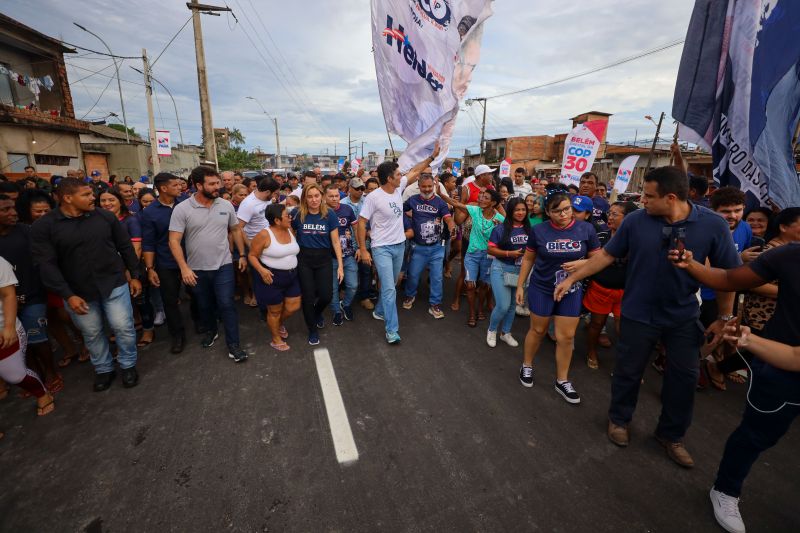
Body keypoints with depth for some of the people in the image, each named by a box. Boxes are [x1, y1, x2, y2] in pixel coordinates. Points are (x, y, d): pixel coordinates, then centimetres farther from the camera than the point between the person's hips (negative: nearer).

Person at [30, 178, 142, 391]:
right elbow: (46, 265, -10)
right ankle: (103, 369, 35)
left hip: (114, 284, 0)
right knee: (92, 334, 15)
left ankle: (128, 365, 25)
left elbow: (126, 247, 4)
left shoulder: (105, 217, -3)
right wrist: (68, 295, -15)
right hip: (78, 292, 0)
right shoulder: (43, 226, -8)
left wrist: (134, 276, 4)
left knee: (123, 327, 3)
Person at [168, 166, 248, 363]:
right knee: (204, 305, 18)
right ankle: (211, 331, 43)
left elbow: (235, 230, 9)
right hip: (196, 269, 0)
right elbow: (174, 241, -12)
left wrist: (242, 255, 7)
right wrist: (184, 268, -18)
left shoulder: (226, 205, -3)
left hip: (223, 266, 0)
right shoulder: (182, 209, -11)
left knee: (226, 304, -2)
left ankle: (233, 344, 8)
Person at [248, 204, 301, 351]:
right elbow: (252, 255, -11)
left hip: (291, 277, 6)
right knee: (275, 311, 9)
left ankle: (281, 323, 42)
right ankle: (276, 339, 30)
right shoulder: (264, 235, -17)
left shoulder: (290, 231, 3)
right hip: (271, 278, -6)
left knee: (294, 306, 9)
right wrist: (261, 270, -26)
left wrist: (295, 268, 9)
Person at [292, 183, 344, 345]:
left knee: (326, 295, -2)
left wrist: (340, 265, -6)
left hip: (324, 259, 0)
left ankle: (318, 312, 37)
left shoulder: (329, 214, -6)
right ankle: (312, 330, 29)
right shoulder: (297, 214, -7)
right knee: (308, 297, 5)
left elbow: (335, 241, -3)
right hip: (303, 259, 0)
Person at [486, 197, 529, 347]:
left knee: (512, 305, 16)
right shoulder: (500, 229, -10)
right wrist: (509, 253, -21)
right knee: (503, 306, -9)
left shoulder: (529, 229, 1)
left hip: (520, 271, 5)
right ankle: (491, 330, 19)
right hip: (501, 269, -4)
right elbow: (491, 250, -11)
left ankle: (505, 333, 35)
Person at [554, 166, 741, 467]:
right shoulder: (636, 220, -12)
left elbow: (728, 273, -3)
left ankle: (671, 435, 36)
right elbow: (607, 255, -4)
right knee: (628, 372, 11)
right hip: (638, 314, -1)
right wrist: (572, 279, -5)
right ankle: (618, 419, 36)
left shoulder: (712, 225, -12)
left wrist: (724, 318, 1)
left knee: (685, 376, 13)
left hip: (684, 317, 1)